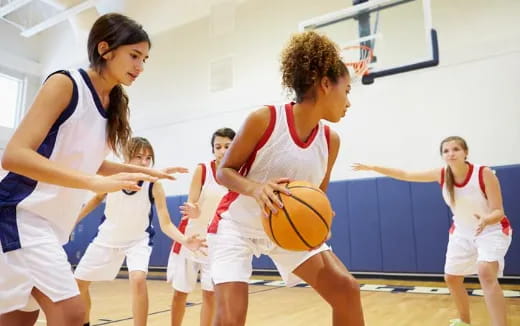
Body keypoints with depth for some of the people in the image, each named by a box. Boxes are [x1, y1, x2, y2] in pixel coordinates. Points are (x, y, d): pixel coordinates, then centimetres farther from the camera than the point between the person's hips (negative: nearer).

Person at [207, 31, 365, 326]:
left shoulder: (331, 140, -7)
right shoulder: (265, 119, -21)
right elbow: (224, 171, -13)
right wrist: (255, 188, -34)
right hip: (237, 224, -4)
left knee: (346, 288, -5)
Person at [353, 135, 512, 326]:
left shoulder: (484, 174, -26)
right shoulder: (442, 175, -14)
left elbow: (498, 212, -25)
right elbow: (406, 175, -7)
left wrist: (486, 219, -49)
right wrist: (372, 168, -9)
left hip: (492, 230, -5)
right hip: (462, 233, 5)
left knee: (486, 273, -31)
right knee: (451, 278, 12)